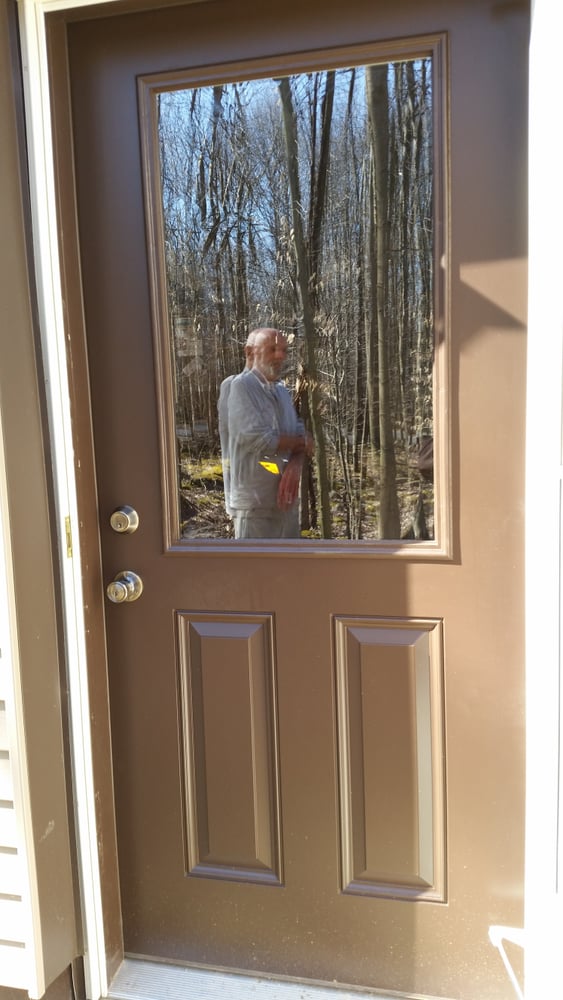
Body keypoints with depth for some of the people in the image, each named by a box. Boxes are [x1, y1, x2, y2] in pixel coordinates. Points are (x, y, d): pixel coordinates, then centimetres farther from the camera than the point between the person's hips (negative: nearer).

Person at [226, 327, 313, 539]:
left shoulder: (282, 391, 16)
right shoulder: (242, 386, -10)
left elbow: (300, 435, 7)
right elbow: (258, 439, -21)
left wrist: (295, 465, -16)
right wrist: (301, 442, -5)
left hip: (285, 499, 8)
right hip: (255, 501, -8)